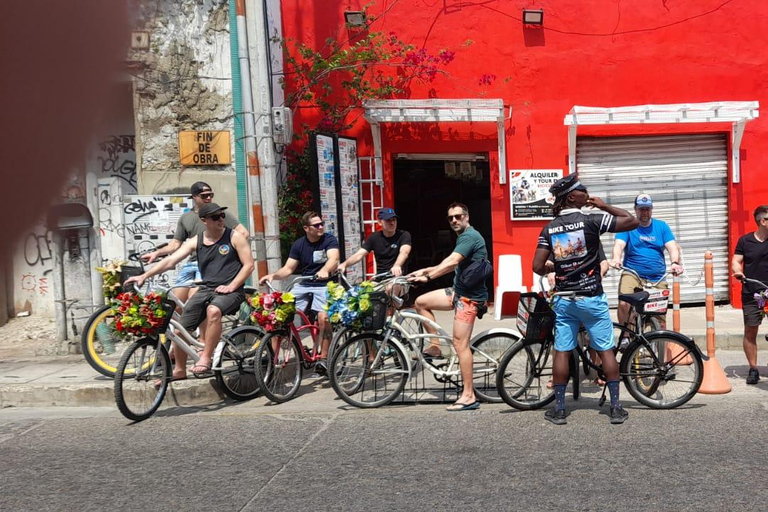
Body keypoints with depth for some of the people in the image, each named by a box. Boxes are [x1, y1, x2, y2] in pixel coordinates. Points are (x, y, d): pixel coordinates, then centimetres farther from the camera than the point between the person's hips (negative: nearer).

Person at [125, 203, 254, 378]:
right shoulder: (196, 242, 6)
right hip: (205, 290, 4)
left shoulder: (234, 237, -1)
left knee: (213, 310, -38)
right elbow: (171, 260, 0)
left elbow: (249, 264, -4)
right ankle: (179, 370, 21)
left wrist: (231, 286, -14)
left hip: (230, 290, -4)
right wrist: (144, 275, -10)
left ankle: (206, 358, -26)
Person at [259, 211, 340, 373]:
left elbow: (334, 259, -25)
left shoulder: (329, 240, -5)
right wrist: (273, 275, -15)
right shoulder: (299, 244, 6)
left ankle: (323, 358, -18)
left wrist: (324, 271, -47)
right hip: (304, 285, 4)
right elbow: (288, 269, 6)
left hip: (324, 284, -4)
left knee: (323, 317, -28)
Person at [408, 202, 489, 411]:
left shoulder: (469, 236, -15)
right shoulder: (464, 237, 17)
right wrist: (426, 270, 19)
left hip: (469, 296, -10)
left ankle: (469, 396, -7)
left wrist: (428, 277, -36)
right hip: (460, 291, 10)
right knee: (421, 302, 10)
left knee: (460, 343, -11)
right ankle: (435, 347, 15)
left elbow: (451, 262, -29)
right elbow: (452, 265, 23)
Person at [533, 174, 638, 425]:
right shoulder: (591, 221, -11)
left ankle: (559, 409, 11)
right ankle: (616, 407, 9)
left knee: (562, 352, 7)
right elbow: (632, 221, -10)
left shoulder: (549, 229, 0)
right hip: (592, 298, -3)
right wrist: (604, 206, 1)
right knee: (606, 351, 6)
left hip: (563, 299, 3)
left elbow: (538, 267, -3)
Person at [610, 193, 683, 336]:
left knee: (660, 317, 4)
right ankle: (626, 336, -9)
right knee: (623, 303, -28)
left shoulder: (661, 226, 10)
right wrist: (616, 259, -33)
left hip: (657, 279, 3)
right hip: (632, 274, -2)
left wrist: (675, 263, -21)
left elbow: (673, 248, 0)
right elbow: (619, 245, -11)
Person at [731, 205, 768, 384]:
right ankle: (753, 369, 12)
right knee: (750, 331, 2)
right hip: (751, 293, 0)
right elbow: (736, 260, 3)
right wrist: (737, 271, -19)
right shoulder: (745, 241, 4)